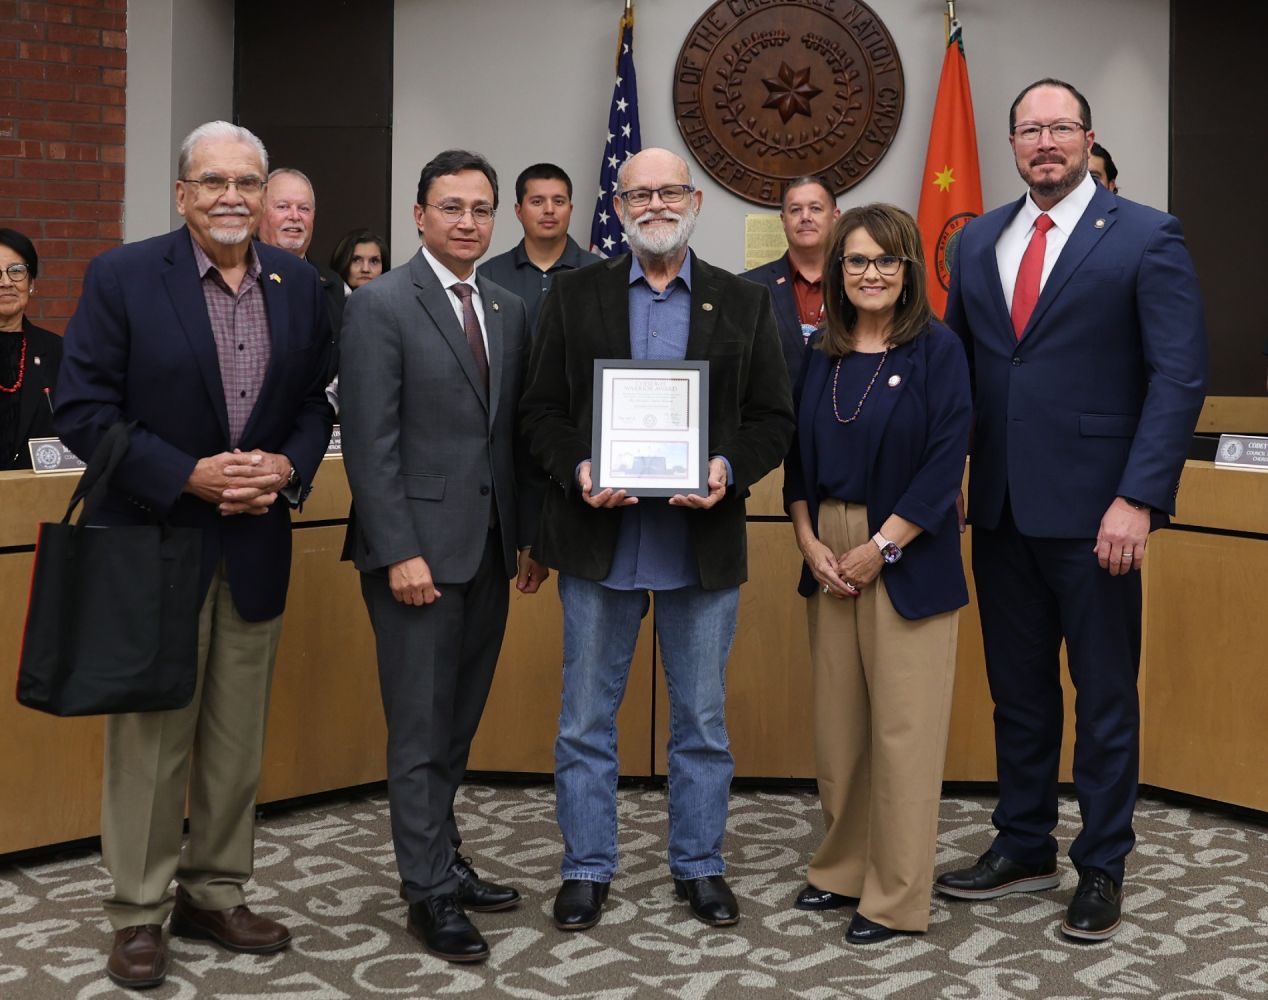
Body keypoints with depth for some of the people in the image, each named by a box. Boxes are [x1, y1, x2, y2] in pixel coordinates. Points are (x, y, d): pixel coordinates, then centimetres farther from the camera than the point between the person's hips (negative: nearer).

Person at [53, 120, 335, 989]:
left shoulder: (299, 286, 6)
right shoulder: (123, 277, -7)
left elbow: (317, 402, 11)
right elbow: (83, 411, -10)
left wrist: (289, 466, -9)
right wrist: (189, 476, -18)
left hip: (256, 544, 4)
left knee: (238, 737, 12)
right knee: (150, 737, 4)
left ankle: (216, 895, 27)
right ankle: (139, 913, 17)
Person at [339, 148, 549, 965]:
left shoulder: (510, 311, 12)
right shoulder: (381, 305, -7)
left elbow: (518, 432, 14)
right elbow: (370, 440, -12)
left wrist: (531, 535, 10)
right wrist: (400, 551, -17)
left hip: (490, 548, 6)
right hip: (419, 545, -6)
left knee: (460, 721, 13)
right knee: (422, 728, 1)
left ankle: (445, 862, 25)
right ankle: (432, 892, 11)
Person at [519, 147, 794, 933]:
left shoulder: (746, 304, 6)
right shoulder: (574, 295, 6)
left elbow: (774, 419, 3)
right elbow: (542, 411, 4)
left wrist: (729, 469, -15)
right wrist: (577, 471, -14)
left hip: (703, 543, 0)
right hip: (600, 541, 0)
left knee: (703, 719, 10)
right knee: (587, 718, 8)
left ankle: (699, 864, 26)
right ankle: (587, 868, 22)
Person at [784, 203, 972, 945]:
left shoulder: (937, 349, -5)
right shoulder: (821, 355, 10)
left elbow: (946, 461, -11)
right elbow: (798, 455, 12)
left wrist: (880, 547, -14)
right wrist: (810, 541, -1)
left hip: (906, 557, -5)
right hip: (829, 556, 5)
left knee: (902, 725, -2)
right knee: (838, 721, 10)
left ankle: (898, 897, 9)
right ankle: (845, 867, 26)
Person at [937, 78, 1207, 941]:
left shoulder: (1147, 238, -5)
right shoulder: (980, 240, 11)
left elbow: (1180, 376, -10)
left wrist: (1139, 498, -17)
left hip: (1091, 509, -5)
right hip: (1001, 506, 5)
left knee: (1104, 695, 6)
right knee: (1017, 688, 14)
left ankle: (1103, 868, 20)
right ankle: (1024, 848, 29)